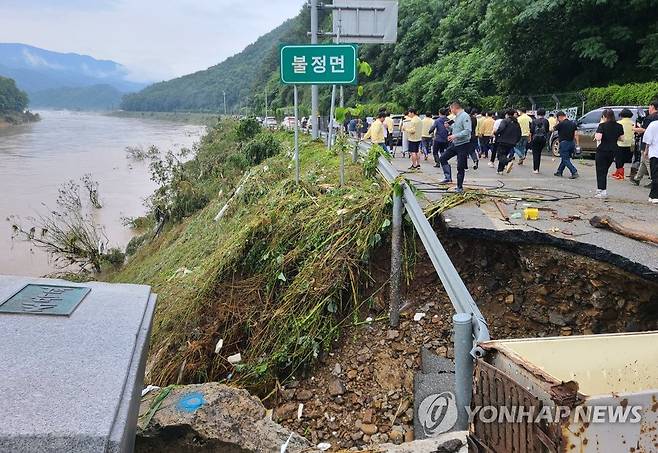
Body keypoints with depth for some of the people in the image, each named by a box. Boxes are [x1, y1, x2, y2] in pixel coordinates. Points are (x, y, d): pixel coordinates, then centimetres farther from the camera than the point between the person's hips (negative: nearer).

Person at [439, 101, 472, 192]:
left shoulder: (465, 116, -16)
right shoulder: (457, 117, 12)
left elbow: (468, 131, -25)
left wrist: (455, 136, -27)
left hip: (463, 145, -9)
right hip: (455, 144, 9)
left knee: (460, 167, -1)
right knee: (443, 158, 7)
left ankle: (460, 187, 10)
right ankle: (448, 177, 10)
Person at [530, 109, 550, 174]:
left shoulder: (534, 121, -6)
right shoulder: (546, 121, -1)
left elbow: (531, 130, -8)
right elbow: (547, 130, 0)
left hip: (535, 138, -2)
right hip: (543, 138, 2)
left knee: (535, 153, 2)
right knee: (539, 153, 14)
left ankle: (535, 169, -8)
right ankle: (537, 168, 17)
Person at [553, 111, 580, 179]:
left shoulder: (561, 124, -12)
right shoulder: (573, 123, 7)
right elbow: (576, 134, 3)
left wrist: (557, 122, 12)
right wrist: (577, 144, 3)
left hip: (564, 143, -7)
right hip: (572, 143, 7)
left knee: (565, 160, -4)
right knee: (564, 158, 19)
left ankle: (574, 172, -15)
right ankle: (559, 172, 29)